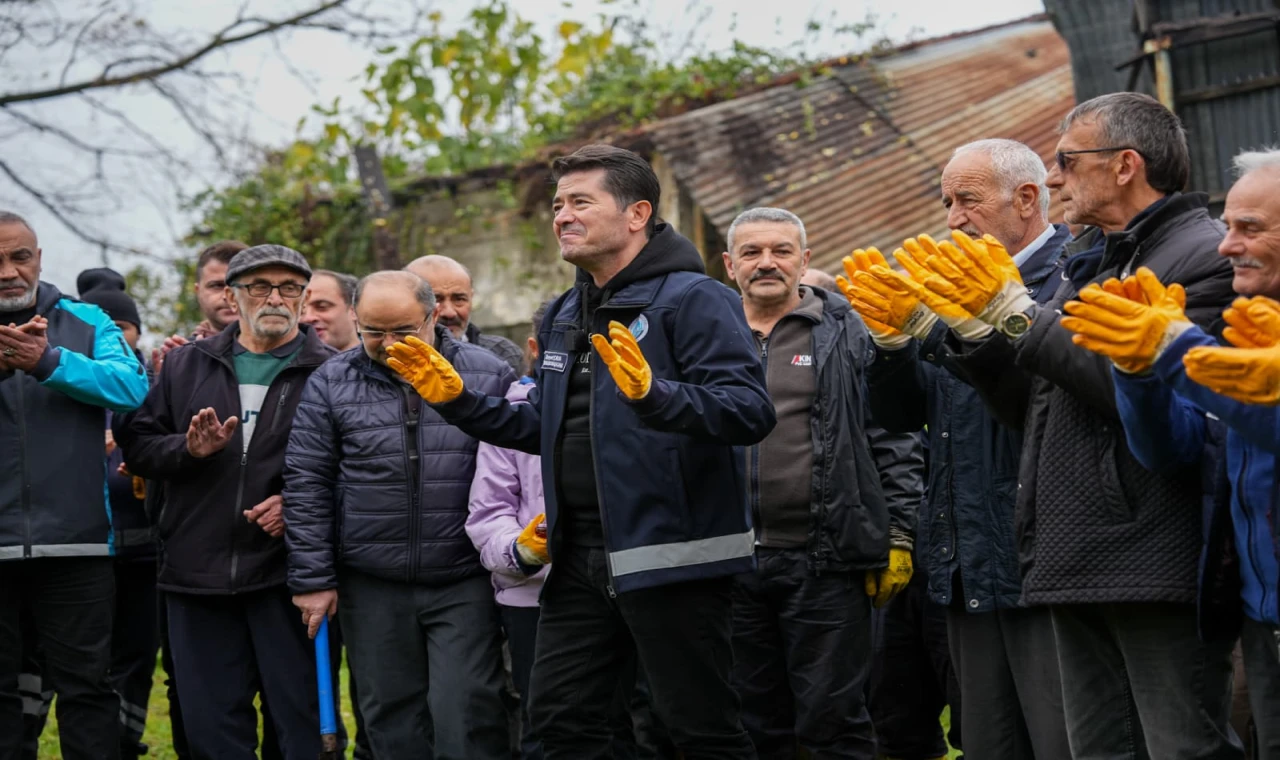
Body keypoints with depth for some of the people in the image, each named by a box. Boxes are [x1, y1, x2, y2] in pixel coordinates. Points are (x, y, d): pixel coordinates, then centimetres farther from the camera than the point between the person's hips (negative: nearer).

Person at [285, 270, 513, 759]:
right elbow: (306, 485, 3)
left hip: (465, 585, -2)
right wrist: (313, 578, -1)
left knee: (466, 719, -7)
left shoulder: (488, 375, 1)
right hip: (372, 588, 2)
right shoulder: (330, 384, 2)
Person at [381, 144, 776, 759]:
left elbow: (752, 410, -22)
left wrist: (653, 394, -36)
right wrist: (456, 399, 13)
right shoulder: (564, 316, 17)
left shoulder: (694, 299, -10)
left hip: (670, 559, -8)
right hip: (581, 560, 8)